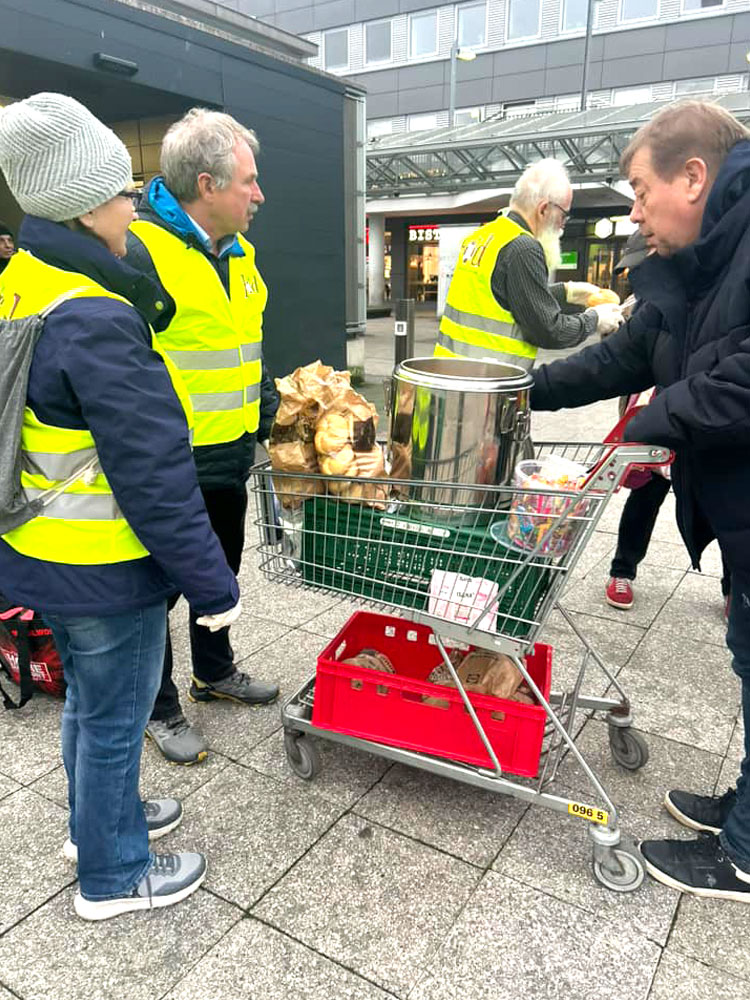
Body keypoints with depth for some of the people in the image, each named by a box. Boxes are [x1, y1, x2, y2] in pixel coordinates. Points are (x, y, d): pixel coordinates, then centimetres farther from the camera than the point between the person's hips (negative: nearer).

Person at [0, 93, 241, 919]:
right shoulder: (95, 323, -26)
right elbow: (155, 477, -25)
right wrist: (211, 583, -16)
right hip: (102, 570, -9)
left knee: (87, 697, 26)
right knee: (113, 718, 11)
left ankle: (100, 817, 49)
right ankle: (113, 874, 34)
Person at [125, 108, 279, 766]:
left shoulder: (237, 250, 9)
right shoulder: (141, 251, -19)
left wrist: (267, 402, 16)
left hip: (230, 457, 8)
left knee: (221, 570, 22)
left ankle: (215, 672, 44)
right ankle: (160, 707, 28)